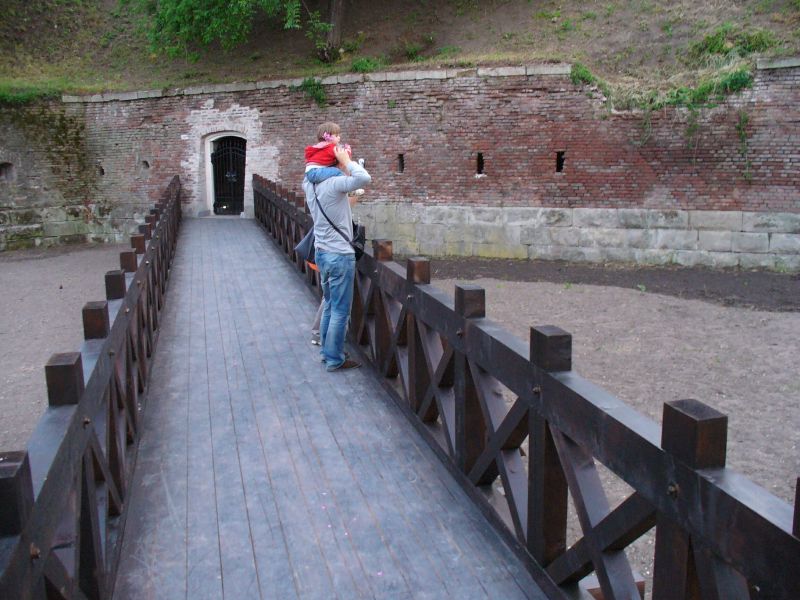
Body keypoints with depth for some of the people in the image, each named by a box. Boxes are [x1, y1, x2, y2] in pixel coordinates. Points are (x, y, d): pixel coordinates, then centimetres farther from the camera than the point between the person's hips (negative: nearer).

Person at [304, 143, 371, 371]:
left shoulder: (310, 184, 4)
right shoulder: (334, 184, -20)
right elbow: (364, 178, -35)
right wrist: (347, 161, -18)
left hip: (322, 253, 8)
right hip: (339, 256, -8)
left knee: (330, 305, 20)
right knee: (340, 311, 2)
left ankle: (326, 351, 29)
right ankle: (334, 359, 9)